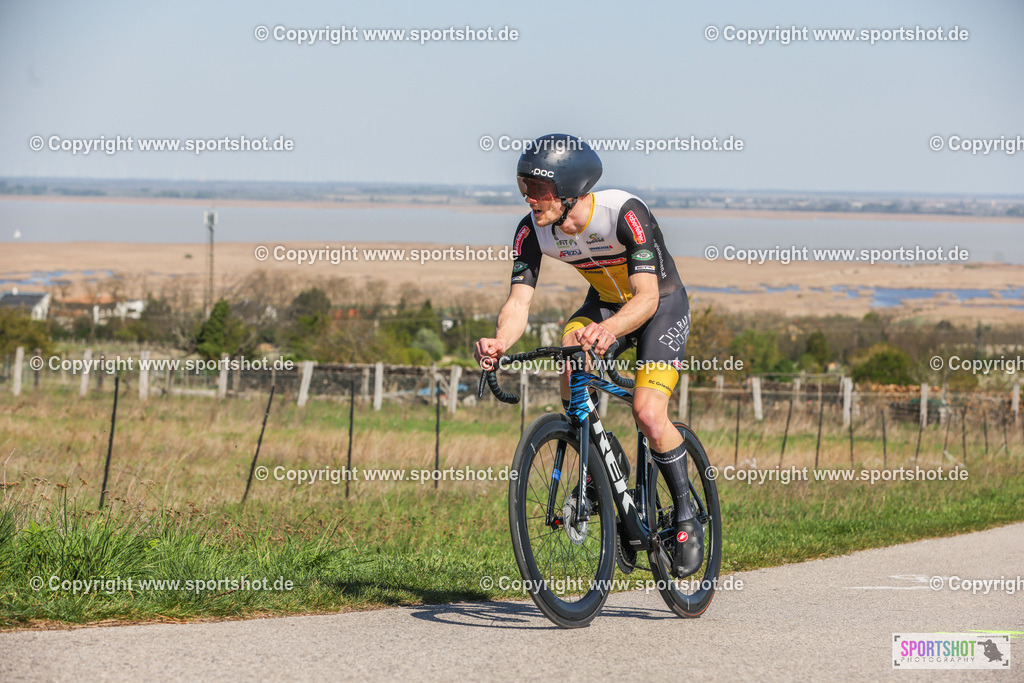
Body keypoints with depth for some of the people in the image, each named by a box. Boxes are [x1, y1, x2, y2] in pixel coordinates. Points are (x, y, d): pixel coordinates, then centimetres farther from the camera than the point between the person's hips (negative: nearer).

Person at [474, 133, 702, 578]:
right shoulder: (533, 230, -19)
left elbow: (647, 296, -41)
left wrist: (608, 329, -61)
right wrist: (499, 343, -47)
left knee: (648, 413, -22)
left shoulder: (625, 213, -34)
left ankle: (686, 518, -1)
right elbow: (518, 299, -25)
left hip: (662, 306, -5)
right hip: (604, 302, 5)